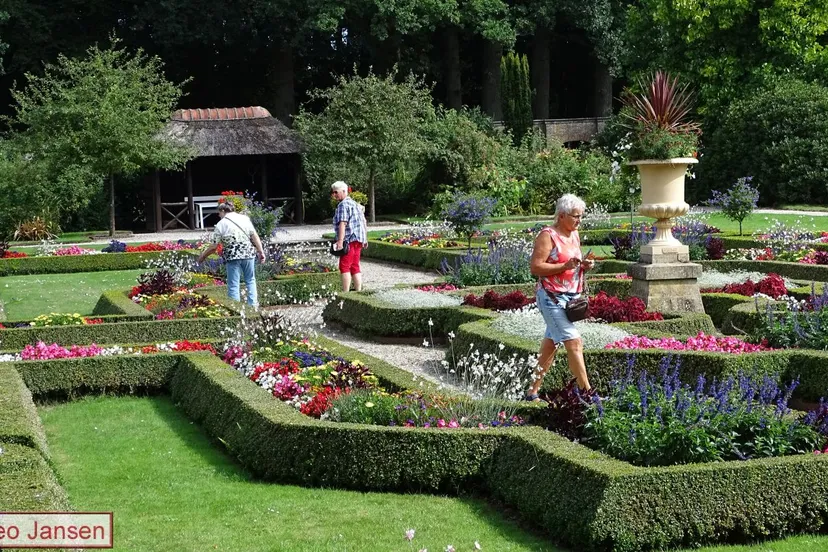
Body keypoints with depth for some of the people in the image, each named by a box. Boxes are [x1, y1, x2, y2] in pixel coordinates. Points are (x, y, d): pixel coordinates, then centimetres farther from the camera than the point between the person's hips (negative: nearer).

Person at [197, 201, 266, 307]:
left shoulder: (221, 224, -1)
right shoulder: (245, 218, 7)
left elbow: (214, 247, -1)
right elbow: (255, 236, 1)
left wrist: (203, 255, 13)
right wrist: (261, 252, 3)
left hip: (233, 257, -3)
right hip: (248, 254, 3)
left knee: (233, 285, 4)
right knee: (250, 281, 17)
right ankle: (253, 305, 12)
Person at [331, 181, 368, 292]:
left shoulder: (343, 205, -10)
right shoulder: (355, 204, 21)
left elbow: (342, 223, -21)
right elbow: (363, 221, 26)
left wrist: (340, 241, -28)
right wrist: (365, 239, 30)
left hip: (349, 240, -10)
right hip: (359, 240, 10)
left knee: (344, 266, -10)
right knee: (355, 266, 13)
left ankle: (345, 292, -15)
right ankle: (358, 291, 13)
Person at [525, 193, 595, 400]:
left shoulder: (574, 235, 14)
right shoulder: (548, 235, -12)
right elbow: (536, 267, -18)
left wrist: (584, 265, 5)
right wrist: (565, 266, -24)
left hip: (571, 297, 9)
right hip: (552, 297, -9)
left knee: (551, 343, 11)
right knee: (574, 342, -11)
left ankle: (533, 391, 18)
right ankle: (587, 392, -8)